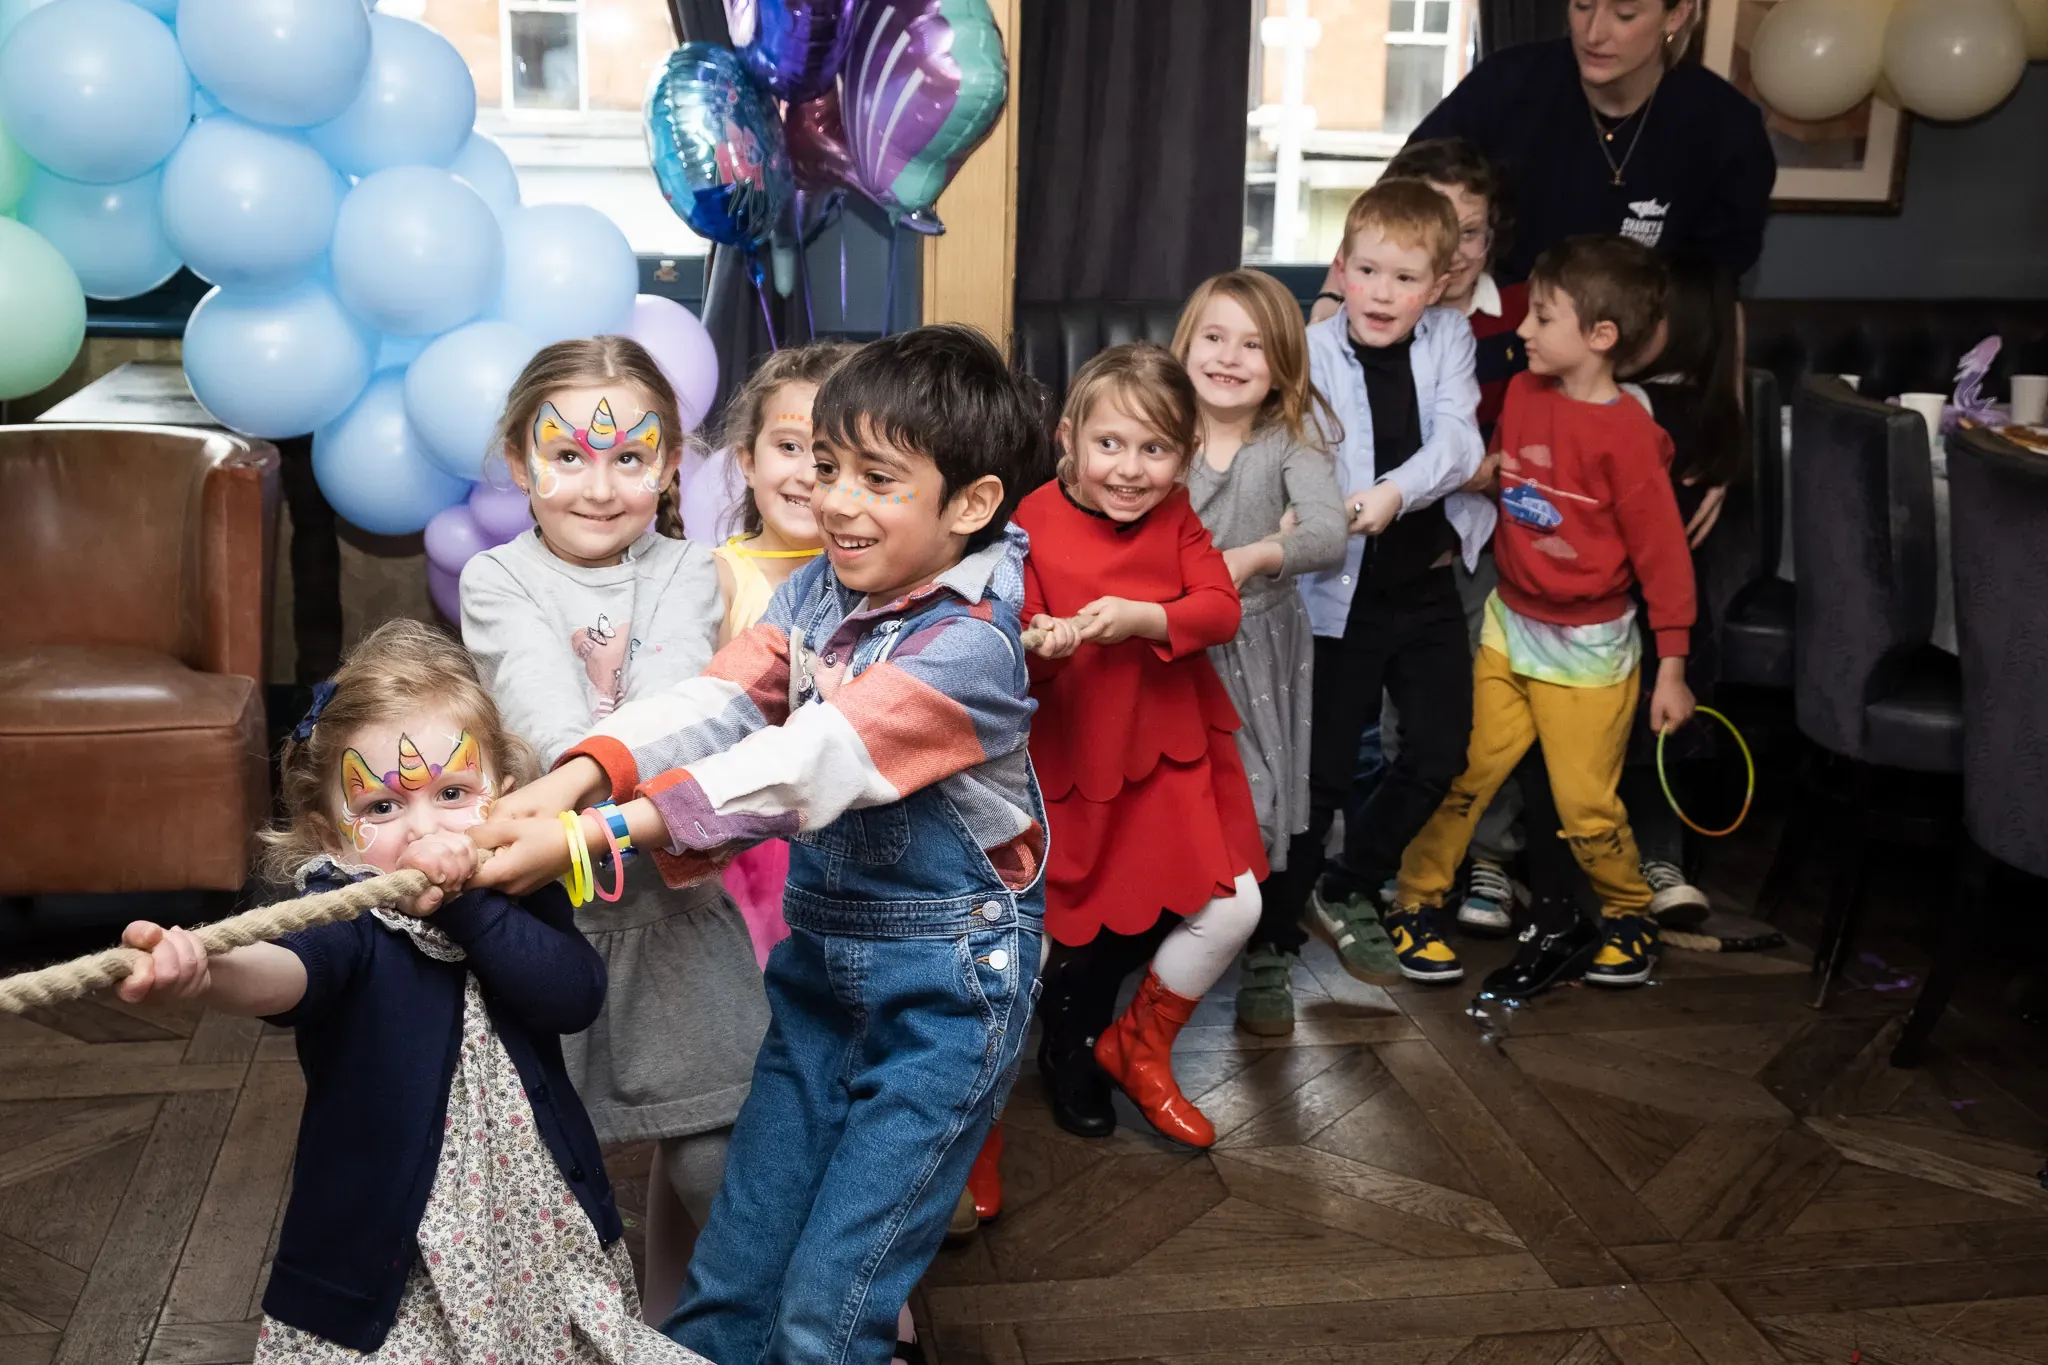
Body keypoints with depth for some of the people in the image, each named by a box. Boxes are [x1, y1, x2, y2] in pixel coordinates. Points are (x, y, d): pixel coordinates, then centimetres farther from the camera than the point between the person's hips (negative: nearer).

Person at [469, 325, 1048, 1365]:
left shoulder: (969, 645, -22)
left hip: (942, 986, -7)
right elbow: (720, 697, -12)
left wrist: (591, 838, -37)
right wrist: (579, 774, -30)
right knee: (732, 1273, 13)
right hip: (820, 957, 7)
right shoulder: (820, 587, 2)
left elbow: (802, 766, -31)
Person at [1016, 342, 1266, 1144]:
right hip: (1075, 763, -3)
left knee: (1232, 911, -3)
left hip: (1175, 759, 3)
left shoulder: (1176, 519, 0)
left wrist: (1141, 618, -29)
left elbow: (1221, 609, -11)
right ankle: (1074, 1056, 41)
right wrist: (1037, 646, -36)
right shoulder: (1032, 528, -13)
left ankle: (1138, 1048, 21)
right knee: (1085, 933, 9)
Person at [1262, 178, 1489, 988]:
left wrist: (1396, 492, -31)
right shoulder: (1314, 352, -9)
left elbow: (1456, 441, -13)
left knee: (1440, 753, 10)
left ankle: (1347, 891, 30)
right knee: (1322, 770, 0)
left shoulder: (1449, 338, 1)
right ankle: (1273, 938, 15)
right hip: (1341, 590, -4)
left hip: (1428, 583, 4)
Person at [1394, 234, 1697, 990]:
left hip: (1588, 648, -5)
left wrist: (1671, 668, -13)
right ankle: (1416, 898, 20)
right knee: (1463, 773, 6)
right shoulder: (1522, 393, -1)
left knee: (1587, 805, 5)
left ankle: (1629, 914, 28)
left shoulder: (1627, 433, -19)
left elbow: (1662, 553, -15)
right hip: (1509, 626, 5)